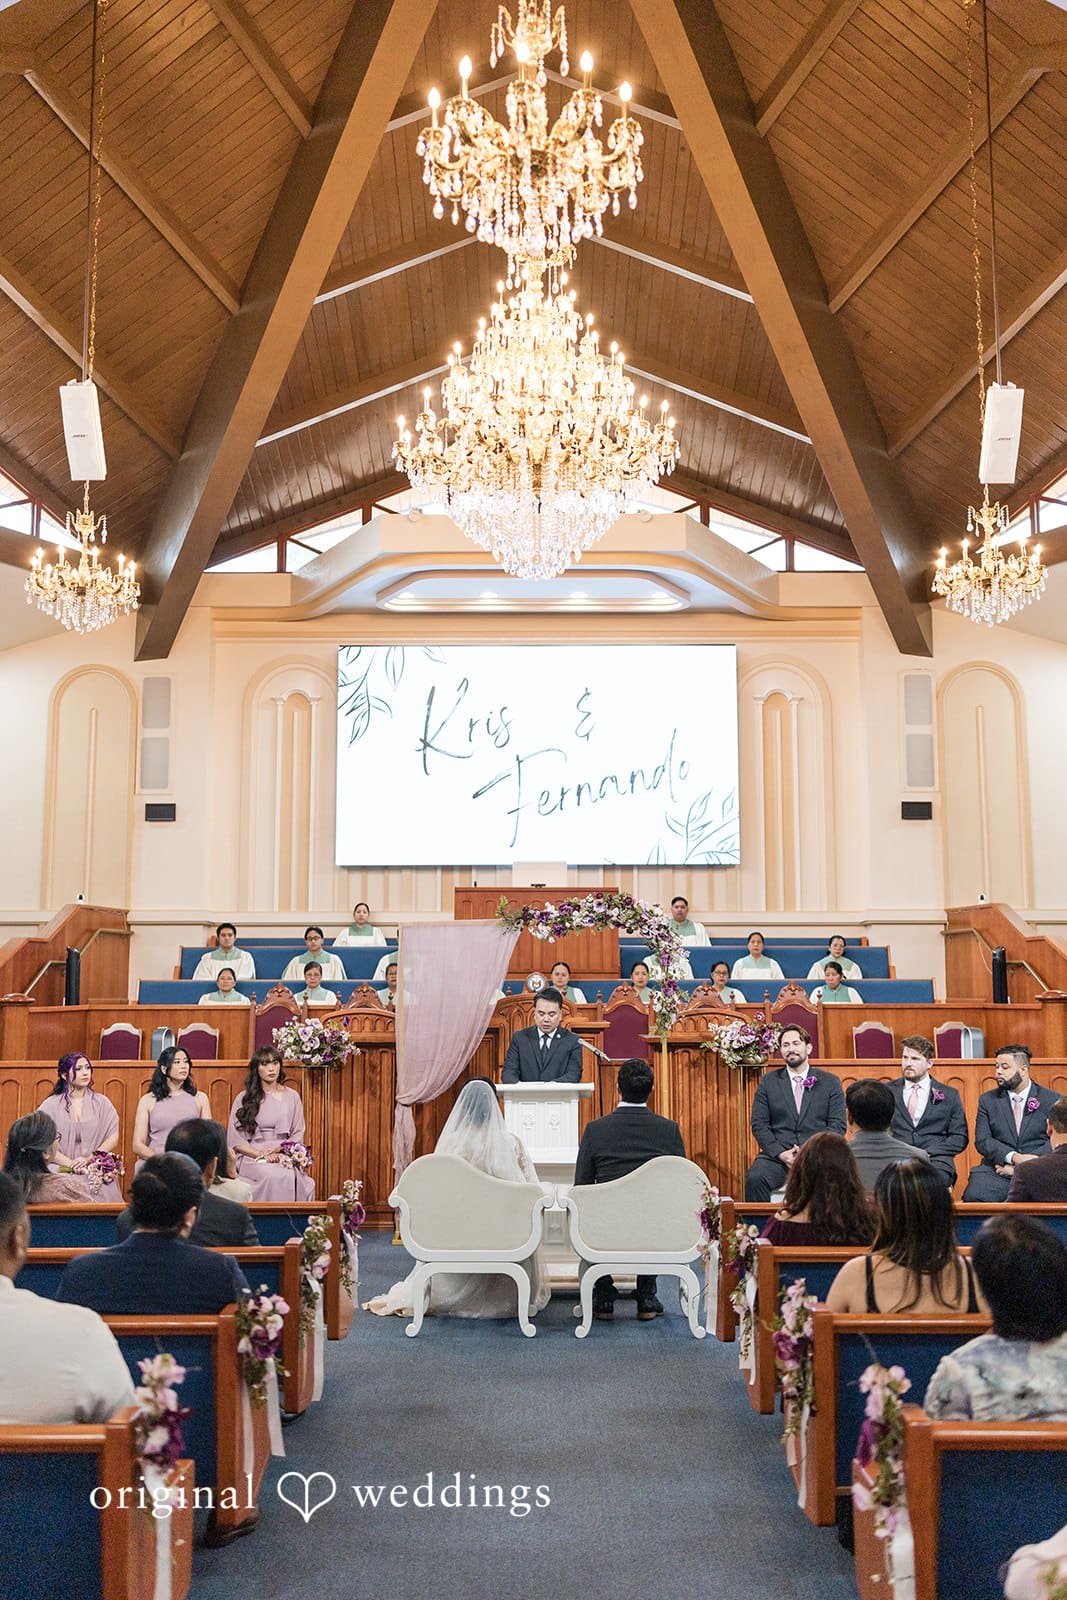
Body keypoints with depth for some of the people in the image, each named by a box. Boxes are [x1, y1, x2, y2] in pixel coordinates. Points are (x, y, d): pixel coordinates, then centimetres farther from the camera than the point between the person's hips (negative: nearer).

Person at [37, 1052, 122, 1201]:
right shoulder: (51, 1105, 6)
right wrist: (70, 1163, -14)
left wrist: (89, 1159, -10)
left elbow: (113, 1138, 4)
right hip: (63, 1175, -1)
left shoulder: (101, 1102, 11)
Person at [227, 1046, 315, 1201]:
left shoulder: (292, 1097, 14)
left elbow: (297, 1135, 12)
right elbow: (235, 1139, 5)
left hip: (284, 1156, 1)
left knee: (292, 1177, -34)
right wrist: (259, 1154, -11)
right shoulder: (243, 1098, 9)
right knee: (274, 1176, -34)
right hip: (251, 1158, -1)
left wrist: (277, 1149, -7)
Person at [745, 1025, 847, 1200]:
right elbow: (759, 1124, 7)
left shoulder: (830, 1082, 12)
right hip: (777, 1155, 1)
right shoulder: (768, 1081, 14)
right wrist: (781, 1153, -9)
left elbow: (838, 1125, 5)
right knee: (755, 1179, -30)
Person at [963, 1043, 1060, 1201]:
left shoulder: (1052, 1100, 8)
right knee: (973, 1196, -29)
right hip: (996, 1171, 2)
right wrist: (1014, 1157, -15)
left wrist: (1020, 1167, -11)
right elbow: (982, 1140, 4)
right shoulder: (987, 1100, 13)